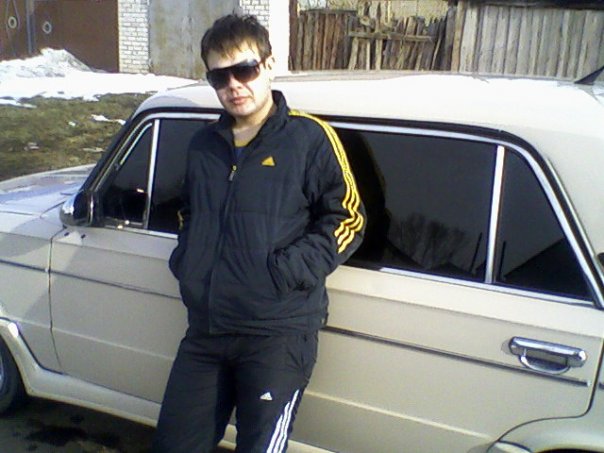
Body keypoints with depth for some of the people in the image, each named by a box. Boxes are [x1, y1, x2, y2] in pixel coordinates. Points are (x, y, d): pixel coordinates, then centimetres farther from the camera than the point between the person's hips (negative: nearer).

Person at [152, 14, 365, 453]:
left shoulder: (310, 138, -6)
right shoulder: (204, 145, 13)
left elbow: (347, 219, -5)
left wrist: (289, 272, -15)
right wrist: (185, 261, 11)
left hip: (279, 332, -5)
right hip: (206, 328, 6)